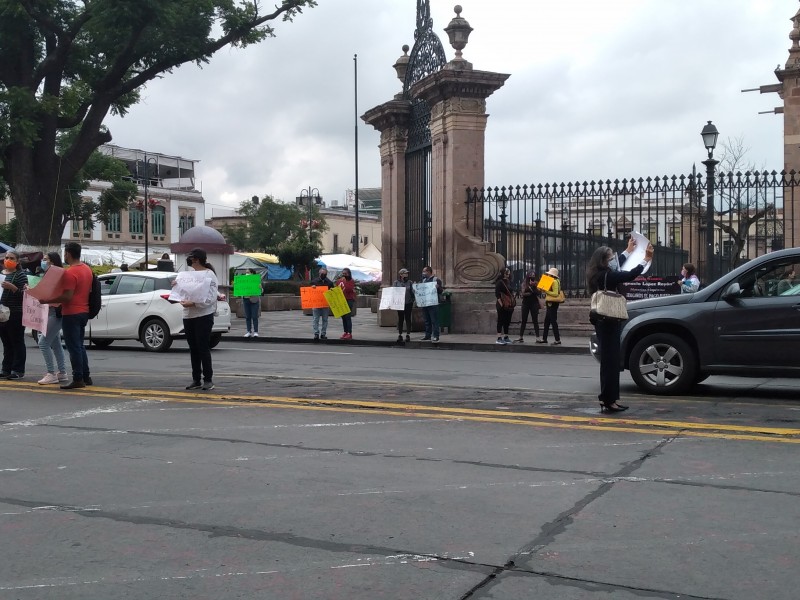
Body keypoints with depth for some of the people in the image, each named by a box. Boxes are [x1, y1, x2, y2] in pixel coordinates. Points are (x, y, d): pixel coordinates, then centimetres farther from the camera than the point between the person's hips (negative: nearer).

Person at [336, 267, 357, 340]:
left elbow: (348, 289, -17)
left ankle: (349, 333, -11)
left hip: (349, 300, -6)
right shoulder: (338, 281, 13)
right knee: (343, 317, 8)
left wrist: (345, 281, -15)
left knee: (348, 317, -11)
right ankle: (345, 332, 14)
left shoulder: (351, 281, -2)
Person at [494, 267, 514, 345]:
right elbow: (497, 294, -14)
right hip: (502, 306, -7)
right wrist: (501, 304, -19)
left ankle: (506, 337, 17)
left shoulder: (508, 282, 15)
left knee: (507, 321, 10)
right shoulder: (499, 282, -8)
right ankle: (499, 338, -3)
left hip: (509, 305, 7)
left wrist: (512, 303, 13)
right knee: (500, 321, -4)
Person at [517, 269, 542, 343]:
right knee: (523, 321, 3)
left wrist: (533, 286, -18)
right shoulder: (524, 283, 4)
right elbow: (523, 293, -5)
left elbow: (538, 293, -9)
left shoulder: (536, 283, 4)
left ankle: (538, 337, -1)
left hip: (534, 303, -1)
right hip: (526, 303, 1)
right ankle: (521, 337, 7)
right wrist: (531, 293, -10)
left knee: (535, 320, -1)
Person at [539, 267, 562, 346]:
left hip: (553, 304, -11)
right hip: (549, 303, 11)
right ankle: (544, 339, 19)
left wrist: (546, 291, -22)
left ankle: (558, 340, -7)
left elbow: (555, 294, -22)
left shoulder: (555, 282, -13)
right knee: (546, 322, 13)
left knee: (553, 321, -9)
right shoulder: (551, 281, 17)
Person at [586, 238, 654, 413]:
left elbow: (617, 265, 28)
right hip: (609, 322, -10)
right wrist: (646, 259, -13)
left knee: (608, 359, 15)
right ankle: (608, 400, -6)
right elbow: (631, 275, -23)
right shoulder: (607, 276, -18)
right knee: (610, 360, -7)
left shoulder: (599, 274, 10)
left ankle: (609, 399, 21)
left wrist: (628, 251, 38)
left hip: (603, 321, 10)